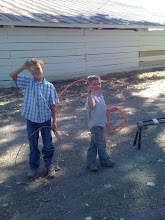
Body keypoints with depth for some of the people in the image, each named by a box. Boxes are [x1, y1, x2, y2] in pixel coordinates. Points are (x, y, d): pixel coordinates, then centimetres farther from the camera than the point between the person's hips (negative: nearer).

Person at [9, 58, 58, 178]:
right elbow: (12, 75, -13)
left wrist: (54, 121, -3)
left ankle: (49, 165, 31)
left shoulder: (49, 86, -7)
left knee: (48, 144, 10)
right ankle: (34, 166, 33)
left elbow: (53, 105, -4)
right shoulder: (27, 82, -4)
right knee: (33, 144, 15)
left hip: (46, 120, -1)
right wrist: (23, 67, -24)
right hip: (31, 119, 1)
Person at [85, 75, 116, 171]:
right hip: (95, 125, -9)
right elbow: (91, 105, -47)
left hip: (100, 124, 9)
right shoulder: (92, 96, -21)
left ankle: (90, 162, 26)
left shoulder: (100, 95, 9)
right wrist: (89, 93, -59)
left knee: (94, 144, 15)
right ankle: (105, 160, 24)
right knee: (101, 143, 4)